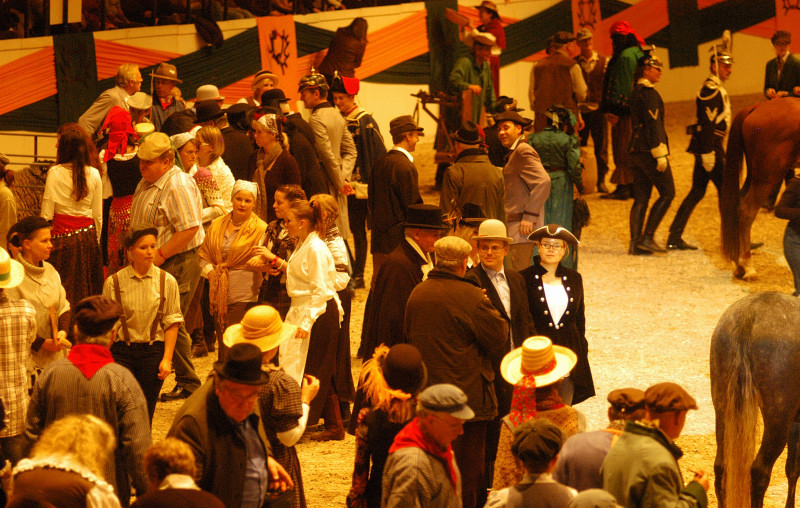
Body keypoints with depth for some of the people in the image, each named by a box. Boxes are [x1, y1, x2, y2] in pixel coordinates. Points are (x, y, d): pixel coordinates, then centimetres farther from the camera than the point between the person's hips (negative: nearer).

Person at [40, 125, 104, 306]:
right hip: (87, 235, 3)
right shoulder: (94, 174, -1)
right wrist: (96, 241, 17)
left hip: (63, 237, -3)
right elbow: (98, 215, 6)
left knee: (64, 290, 2)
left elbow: (47, 213, -8)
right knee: (87, 286, 12)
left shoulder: (55, 173, -10)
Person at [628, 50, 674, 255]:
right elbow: (652, 124, -19)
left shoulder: (636, 92, 17)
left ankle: (635, 242, 5)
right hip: (649, 152, -9)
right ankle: (647, 238, -7)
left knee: (641, 198, 8)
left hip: (636, 152, 9)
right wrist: (660, 154, -20)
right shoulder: (649, 93, -12)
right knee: (667, 193, -3)